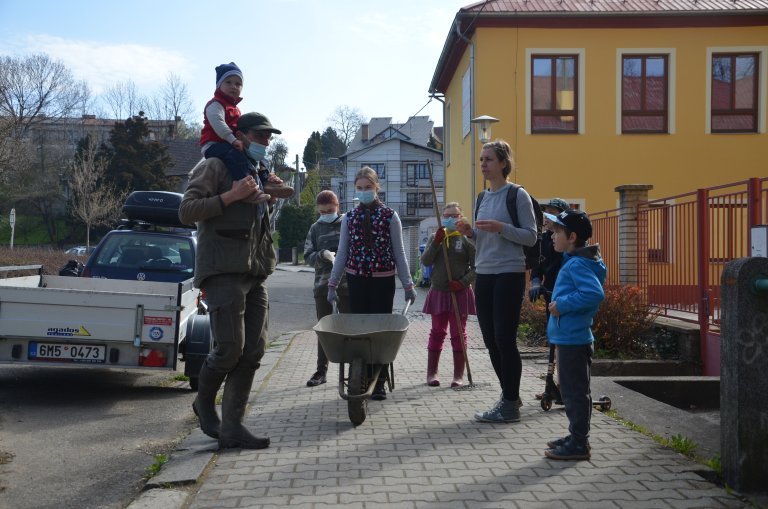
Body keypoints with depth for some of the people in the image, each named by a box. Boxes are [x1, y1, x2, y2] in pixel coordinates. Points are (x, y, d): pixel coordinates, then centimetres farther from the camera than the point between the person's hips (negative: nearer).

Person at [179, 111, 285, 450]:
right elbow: (186, 211, -10)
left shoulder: (259, 173, 24)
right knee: (230, 348, -12)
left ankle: (232, 427, 6)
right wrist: (232, 195, -15)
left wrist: (269, 195, 18)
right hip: (223, 270, -8)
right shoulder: (214, 167, 0)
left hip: (255, 273, 8)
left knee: (253, 352, 1)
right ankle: (204, 402, 17)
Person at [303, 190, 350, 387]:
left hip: (346, 284, -3)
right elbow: (308, 256, 6)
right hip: (322, 285, 3)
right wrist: (323, 254, -14)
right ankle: (321, 371, 16)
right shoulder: (316, 228, 10)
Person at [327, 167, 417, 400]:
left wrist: (408, 285, 1)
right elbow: (342, 252, 10)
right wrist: (333, 283, 7)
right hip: (357, 280, 2)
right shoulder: (349, 217, 6)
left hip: (383, 280, -2)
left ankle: (379, 381, 8)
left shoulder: (390, 216, 0)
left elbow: (399, 253, 2)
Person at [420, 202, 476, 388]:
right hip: (438, 291, 2)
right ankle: (431, 373, 17)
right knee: (437, 333, 9)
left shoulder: (466, 239, -2)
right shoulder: (435, 237, 6)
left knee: (458, 334, 5)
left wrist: (463, 282, -16)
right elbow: (425, 261, -4)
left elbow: (476, 267, -3)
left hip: (460, 293, -2)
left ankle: (458, 375, 12)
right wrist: (436, 242, -14)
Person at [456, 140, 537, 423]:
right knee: (491, 340, 10)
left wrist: (501, 228, -21)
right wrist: (471, 233, 1)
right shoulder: (483, 197, 15)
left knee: (504, 339, -5)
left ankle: (511, 405, 4)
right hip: (484, 274, 7)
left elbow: (531, 237, -8)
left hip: (509, 275, -7)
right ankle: (509, 395, 25)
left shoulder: (517, 195, -6)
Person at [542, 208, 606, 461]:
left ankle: (579, 444, 4)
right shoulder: (573, 261, 14)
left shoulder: (578, 264, -17)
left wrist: (562, 304, -23)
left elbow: (595, 293, -30)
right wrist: (559, 304, 9)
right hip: (570, 337, 11)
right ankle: (576, 437, 29)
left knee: (575, 392, -3)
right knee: (571, 391, 18)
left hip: (573, 339, -11)